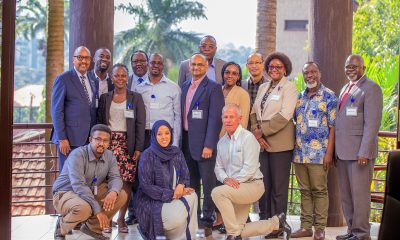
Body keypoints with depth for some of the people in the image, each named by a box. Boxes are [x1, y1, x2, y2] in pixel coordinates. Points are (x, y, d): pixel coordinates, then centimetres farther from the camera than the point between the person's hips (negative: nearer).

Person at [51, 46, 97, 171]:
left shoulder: (91, 82, 16)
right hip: (70, 138, -6)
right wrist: (62, 138, -15)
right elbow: (56, 110, -9)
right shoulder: (63, 79, -5)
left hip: (89, 138, 6)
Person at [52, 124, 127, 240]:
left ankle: (92, 226, 6)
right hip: (65, 194, -7)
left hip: (91, 193, 7)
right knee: (84, 208, -38)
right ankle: (61, 226, -4)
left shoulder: (109, 156, -3)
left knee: (121, 195, -10)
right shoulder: (77, 155, -24)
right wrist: (98, 210, -36)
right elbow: (78, 186, -32)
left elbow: (115, 178, -9)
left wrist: (113, 192, -35)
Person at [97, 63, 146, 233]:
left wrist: (138, 148, -6)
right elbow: (99, 122, 10)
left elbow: (140, 124, 1)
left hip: (128, 144, -1)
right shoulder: (105, 98, 10)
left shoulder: (136, 98, 5)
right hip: (108, 142, 1)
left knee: (127, 181, -5)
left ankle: (121, 218, 4)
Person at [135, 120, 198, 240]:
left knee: (192, 196, -25)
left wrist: (181, 185, -18)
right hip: (152, 200, -5)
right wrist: (172, 194, -19)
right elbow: (146, 186, -16)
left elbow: (185, 176, 7)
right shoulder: (148, 155, -12)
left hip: (173, 197, 5)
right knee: (177, 218, -32)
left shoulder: (176, 152, 3)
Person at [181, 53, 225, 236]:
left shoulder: (213, 88, -7)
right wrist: (181, 140, 10)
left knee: (208, 183, -1)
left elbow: (215, 119, -13)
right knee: (191, 183, 14)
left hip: (203, 143, -7)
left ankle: (207, 221, 7)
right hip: (186, 142, 7)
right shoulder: (185, 87, 14)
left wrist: (209, 145, -18)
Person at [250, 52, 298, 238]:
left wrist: (262, 131, -13)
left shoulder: (289, 87, -3)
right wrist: (256, 131, -5)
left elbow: (284, 116, -13)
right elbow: (254, 112, 12)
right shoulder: (263, 87, 17)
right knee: (263, 183, 7)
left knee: (278, 186, 0)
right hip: (261, 142, 6)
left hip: (280, 142, -6)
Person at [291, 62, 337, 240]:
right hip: (300, 153, 5)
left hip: (319, 153, -5)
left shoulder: (329, 96, -3)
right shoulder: (300, 97, 13)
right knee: (305, 191, 10)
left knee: (319, 190, 0)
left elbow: (333, 126, -7)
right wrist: (294, 149, 7)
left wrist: (329, 153, -13)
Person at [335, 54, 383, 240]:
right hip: (343, 151, 8)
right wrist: (336, 150, 13)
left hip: (359, 152, -8)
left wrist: (365, 153, -19)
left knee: (360, 195, -2)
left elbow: (372, 123, -13)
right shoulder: (345, 88, 19)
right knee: (345, 195, 11)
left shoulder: (371, 88, -6)